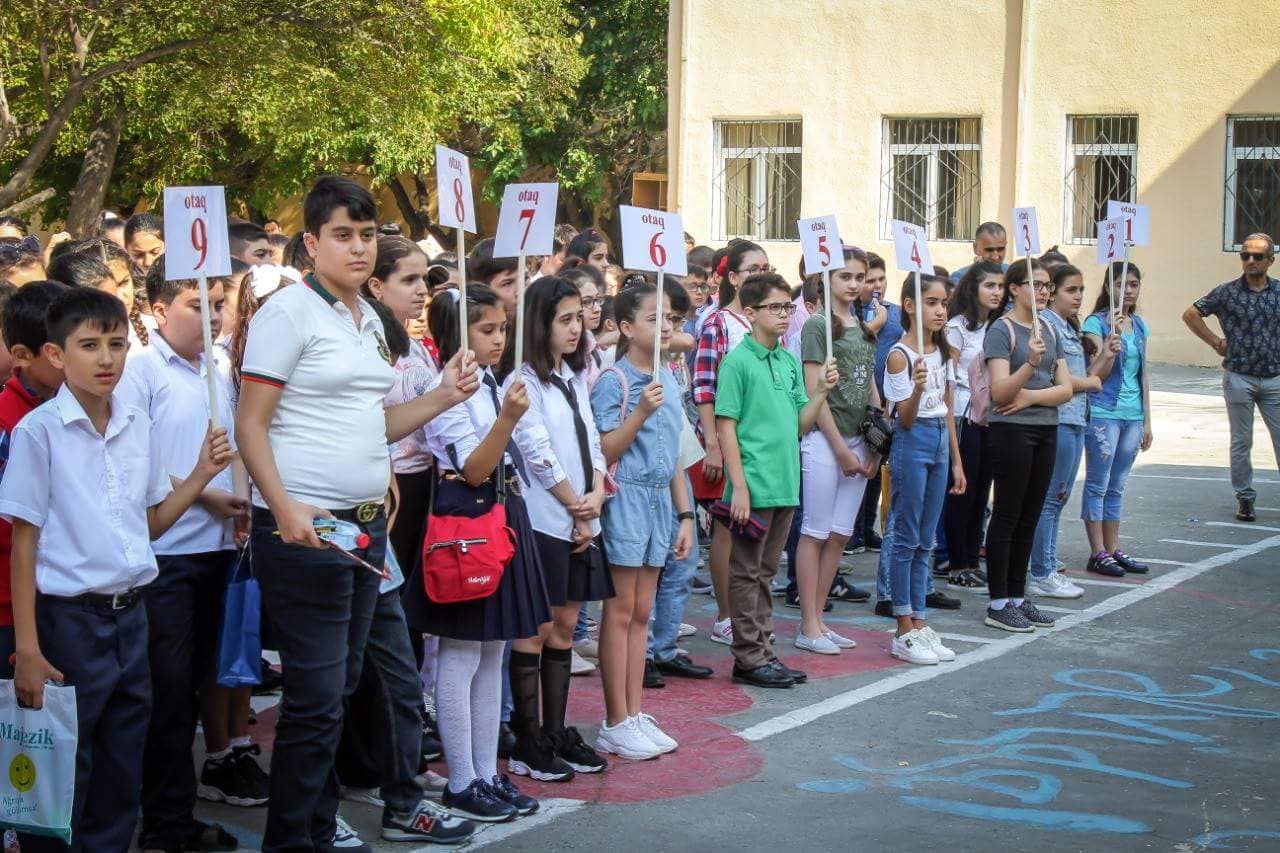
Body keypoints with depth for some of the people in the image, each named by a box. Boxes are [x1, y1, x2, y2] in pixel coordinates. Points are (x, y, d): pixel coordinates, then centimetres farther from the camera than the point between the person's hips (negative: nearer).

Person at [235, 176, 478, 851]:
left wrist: (442, 398, 8)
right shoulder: (290, 311, -8)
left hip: (365, 524, 8)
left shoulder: (368, 318, 15)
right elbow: (251, 424, -13)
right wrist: (284, 509, -24)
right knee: (316, 695, -5)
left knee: (340, 686, 15)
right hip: (303, 530, -8)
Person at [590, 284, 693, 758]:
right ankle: (616, 725, 5)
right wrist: (641, 411, -23)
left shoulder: (668, 382, 12)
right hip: (626, 499, -7)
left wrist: (685, 514, 14)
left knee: (642, 613, 10)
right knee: (621, 612, -2)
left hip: (659, 499, 7)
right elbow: (604, 452, -14)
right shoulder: (614, 381, -10)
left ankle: (635, 715, 16)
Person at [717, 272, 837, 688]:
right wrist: (739, 486, -16)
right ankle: (749, 658, 6)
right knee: (746, 572, 1)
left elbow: (800, 424, 15)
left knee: (765, 572, 14)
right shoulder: (738, 361, -9)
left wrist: (822, 390, -1)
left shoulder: (790, 361, 12)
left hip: (785, 485, 7)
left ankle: (762, 650, 21)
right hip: (754, 486, -7)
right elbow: (726, 425, -12)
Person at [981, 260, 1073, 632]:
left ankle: (1018, 597, 18)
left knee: (1029, 517, 10)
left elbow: (1066, 388, 6)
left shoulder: (1049, 330, 12)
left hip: (1045, 430, 7)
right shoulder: (1001, 330, -9)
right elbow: (1000, 391, -18)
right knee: (1007, 515, -3)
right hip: (1011, 430, -7)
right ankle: (998, 603, 2)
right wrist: (1031, 363, -33)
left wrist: (1031, 395, -11)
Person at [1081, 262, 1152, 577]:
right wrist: (1111, 342, -28)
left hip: (1132, 416, 6)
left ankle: (1113, 549, 17)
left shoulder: (1139, 326, 13)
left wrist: (1147, 420, 15)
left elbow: (1142, 376, 17)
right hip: (1103, 413, -6)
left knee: (1117, 486, 12)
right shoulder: (1097, 323, -6)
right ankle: (1098, 552, 2)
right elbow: (1098, 373, -13)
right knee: (1098, 484, -1)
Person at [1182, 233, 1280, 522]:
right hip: (1239, 378, -2)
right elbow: (1190, 315, 4)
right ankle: (1245, 498, 15)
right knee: (1241, 442, 6)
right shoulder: (1228, 292, -3)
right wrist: (1217, 342, 1)